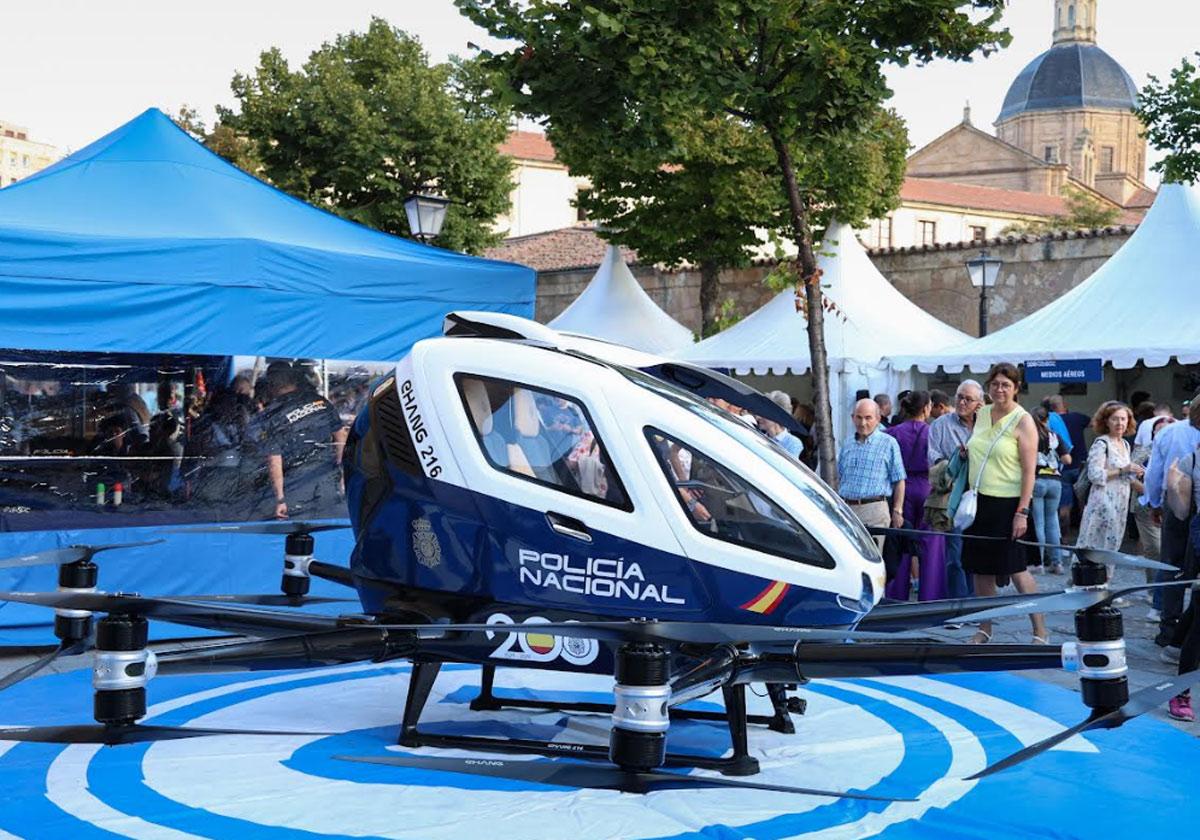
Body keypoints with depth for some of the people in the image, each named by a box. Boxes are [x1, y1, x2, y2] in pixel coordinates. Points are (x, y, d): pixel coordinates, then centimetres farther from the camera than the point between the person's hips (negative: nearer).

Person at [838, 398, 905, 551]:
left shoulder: (888, 444, 2)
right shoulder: (848, 445, 17)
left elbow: (899, 481, 0)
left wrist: (897, 511, -6)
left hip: (874, 509, -5)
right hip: (846, 508, 5)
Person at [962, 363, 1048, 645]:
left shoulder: (1022, 421, -8)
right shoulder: (981, 415, 11)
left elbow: (1029, 470, -12)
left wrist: (1022, 511, -17)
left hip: (1006, 504, -6)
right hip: (978, 502, 6)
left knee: (1016, 570, -4)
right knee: (981, 569, 9)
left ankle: (1040, 631, 6)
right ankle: (984, 629, 20)